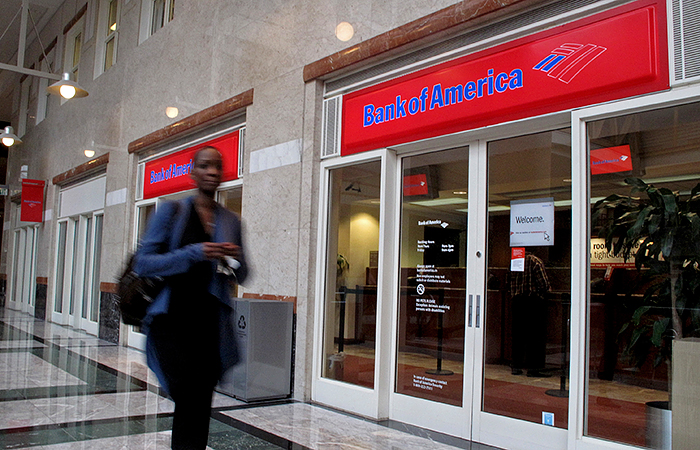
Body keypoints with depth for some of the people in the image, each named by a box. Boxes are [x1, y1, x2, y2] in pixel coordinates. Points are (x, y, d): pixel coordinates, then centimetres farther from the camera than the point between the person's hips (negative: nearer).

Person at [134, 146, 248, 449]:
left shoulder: (231, 221, 13)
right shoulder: (172, 211, 4)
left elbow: (241, 277, 18)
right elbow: (142, 263, -4)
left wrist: (235, 261, -5)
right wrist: (194, 254, -16)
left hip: (210, 324, 3)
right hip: (173, 319, -3)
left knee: (198, 406, 6)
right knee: (190, 396, -21)